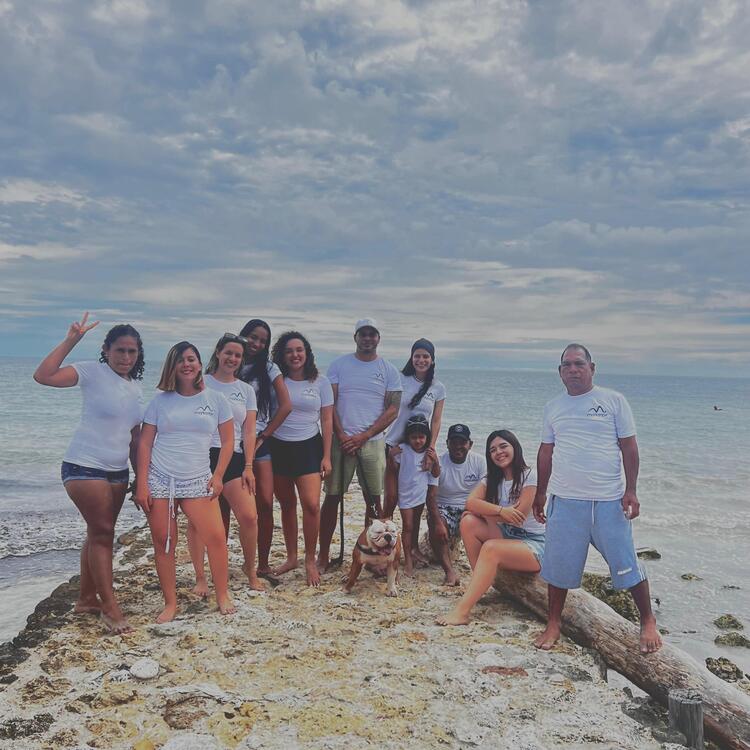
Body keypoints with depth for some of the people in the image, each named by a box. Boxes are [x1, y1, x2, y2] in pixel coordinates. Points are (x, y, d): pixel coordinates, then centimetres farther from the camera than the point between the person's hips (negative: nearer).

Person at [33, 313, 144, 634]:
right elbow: (43, 375, -24)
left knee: (99, 534, 13)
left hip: (117, 470, 7)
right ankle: (109, 607, 1)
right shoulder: (92, 372, -9)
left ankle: (86, 598, 26)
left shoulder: (135, 387, 11)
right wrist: (71, 340, -23)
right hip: (84, 467, -7)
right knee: (102, 532, -7)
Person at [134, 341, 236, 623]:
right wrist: (141, 484, -3)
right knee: (164, 543, 3)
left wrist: (217, 476, -2)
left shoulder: (215, 399, 4)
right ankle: (170, 603, 18)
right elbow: (145, 444, 4)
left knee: (216, 537, -11)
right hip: (159, 480, 1)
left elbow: (227, 441, 7)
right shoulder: (161, 400, 5)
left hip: (197, 481, 0)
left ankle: (223, 597, 7)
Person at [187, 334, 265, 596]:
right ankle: (200, 578, 12)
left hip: (233, 458, 2)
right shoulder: (201, 383, 6)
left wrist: (248, 466, 1)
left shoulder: (246, 390, 14)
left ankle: (250, 569, 13)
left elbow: (249, 432, 10)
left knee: (249, 517, -9)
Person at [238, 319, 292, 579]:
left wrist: (263, 436, -5)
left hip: (258, 442, 0)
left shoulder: (268, 369, 3)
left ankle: (263, 565, 6)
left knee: (265, 503, -5)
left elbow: (286, 406, -4)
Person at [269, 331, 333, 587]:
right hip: (278, 447, 2)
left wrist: (326, 456, -3)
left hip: (308, 447, -1)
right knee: (287, 504, 10)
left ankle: (310, 560, 5)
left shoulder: (320, 382, 1)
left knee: (311, 504, -12)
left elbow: (326, 421, 1)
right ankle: (291, 557, 26)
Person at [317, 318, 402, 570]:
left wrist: (363, 437, -8)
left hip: (373, 442, 1)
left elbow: (393, 409, 1)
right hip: (341, 439, 0)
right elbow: (329, 403, 2)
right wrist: (341, 436, -9)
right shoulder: (339, 365, 6)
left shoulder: (389, 370, 6)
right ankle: (323, 555, 10)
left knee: (374, 498, 5)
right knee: (332, 497, 1)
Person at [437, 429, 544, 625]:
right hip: (506, 536, 6)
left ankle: (462, 611, -37)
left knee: (491, 548, -33)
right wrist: (500, 510, -26)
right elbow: (470, 502, -10)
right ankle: (482, 584, -14)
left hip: (534, 544, -6)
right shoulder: (492, 479, 8)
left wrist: (485, 511, -8)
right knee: (468, 521, -16)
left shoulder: (529, 475, -10)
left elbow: (518, 517, -17)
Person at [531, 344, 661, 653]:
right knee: (559, 564, 8)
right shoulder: (552, 407, 9)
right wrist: (540, 492, 13)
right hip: (565, 500, 3)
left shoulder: (613, 400, 0)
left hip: (610, 500, -2)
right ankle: (553, 624, 25)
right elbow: (546, 451, 13)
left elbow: (629, 447, -1)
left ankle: (648, 622, 27)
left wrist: (630, 491, -8)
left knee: (626, 564, 6)